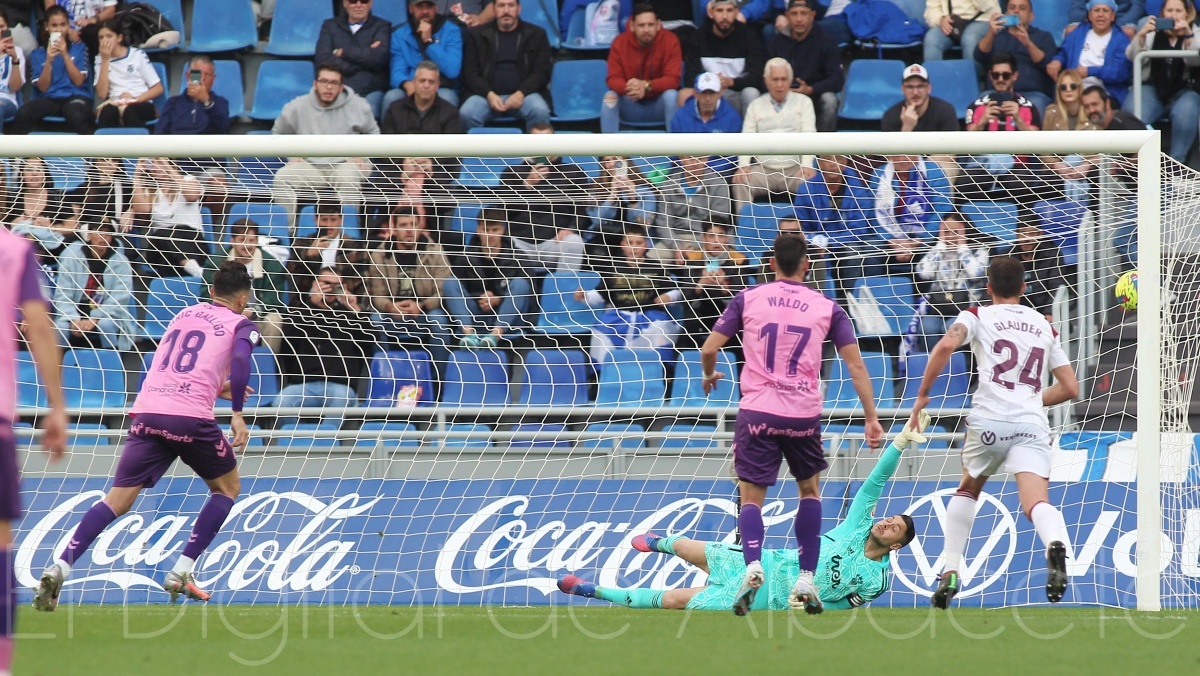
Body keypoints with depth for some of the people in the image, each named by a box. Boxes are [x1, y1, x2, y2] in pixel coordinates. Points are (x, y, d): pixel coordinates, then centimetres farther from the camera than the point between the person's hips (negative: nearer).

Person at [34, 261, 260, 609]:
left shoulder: (185, 314, 26)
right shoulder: (241, 324, 9)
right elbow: (240, 360, -13)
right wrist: (237, 414, -12)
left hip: (147, 411, 4)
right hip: (191, 416, -4)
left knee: (118, 499, 2)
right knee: (227, 487, 20)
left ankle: (60, 567, -19)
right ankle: (180, 573, 8)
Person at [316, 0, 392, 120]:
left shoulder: (382, 26, 14)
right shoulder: (330, 26, 19)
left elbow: (378, 58, -5)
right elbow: (323, 60, 2)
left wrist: (343, 52, 2)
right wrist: (366, 55, -3)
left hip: (371, 91, -1)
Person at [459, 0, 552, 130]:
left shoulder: (536, 35, 12)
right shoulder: (477, 35, 13)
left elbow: (542, 72, 4)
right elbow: (470, 73, 7)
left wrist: (521, 93, -14)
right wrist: (489, 94, -13)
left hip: (523, 94, 0)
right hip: (487, 94, 0)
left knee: (540, 112, -33)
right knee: (467, 114, -31)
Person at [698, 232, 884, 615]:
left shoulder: (748, 299, 4)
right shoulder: (827, 308, 6)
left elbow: (709, 348, 5)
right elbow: (855, 364, 2)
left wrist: (709, 375, 27)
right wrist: (871, 418, 6)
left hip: (757, 412, -1)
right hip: (804, 415, 1)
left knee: (751, 497, 4)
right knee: (810, 490, 21)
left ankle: (753, 565, -24)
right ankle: (807, 581, 11)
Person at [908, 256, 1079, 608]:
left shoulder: (978, 316, 13)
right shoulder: (1044, 326, 24)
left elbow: (946, 344, -8)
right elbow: (1070, 388, 23)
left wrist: (922, 394, 0)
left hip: (988, 420, -1)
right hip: (1032, 426, 1)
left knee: (967, 490, 25)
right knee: (1036, 503, -14)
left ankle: (950, 573, 19)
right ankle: (1055, 543, -49)